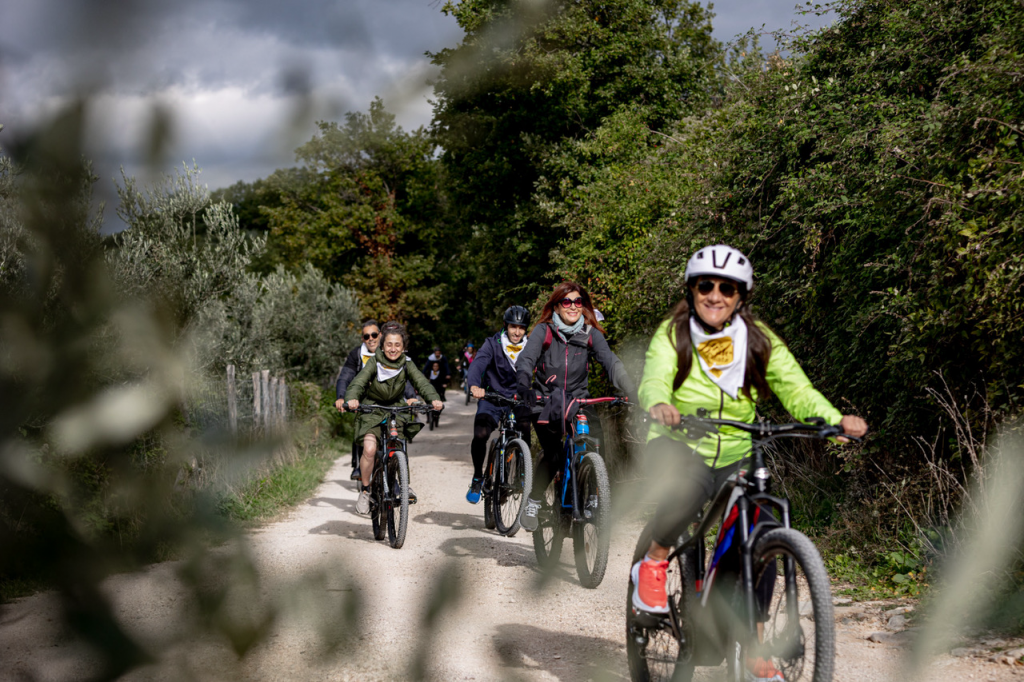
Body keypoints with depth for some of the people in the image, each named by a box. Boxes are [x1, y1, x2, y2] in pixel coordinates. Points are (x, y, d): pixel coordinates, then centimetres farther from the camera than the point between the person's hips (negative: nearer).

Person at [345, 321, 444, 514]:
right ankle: (365, 490, 0)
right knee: (369, 449, -20)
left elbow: (422, 383, -22)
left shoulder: (407, 365, -8)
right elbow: (358, 382, -27)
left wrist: (434, 399, -43)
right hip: (372, 410, -2)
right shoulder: (374, 363, -15)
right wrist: (351, 399, -50)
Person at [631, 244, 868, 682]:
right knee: (691, 486, -38)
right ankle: (653, 562, -10)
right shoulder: (672, 335, -7)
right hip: (677, 448, -3)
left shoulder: (759, 341, -1)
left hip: (735, 458, 3)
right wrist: (658, 404, -49)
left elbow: (796, 388, -10)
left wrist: (836, 419, -29)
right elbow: (654, 379, -24)